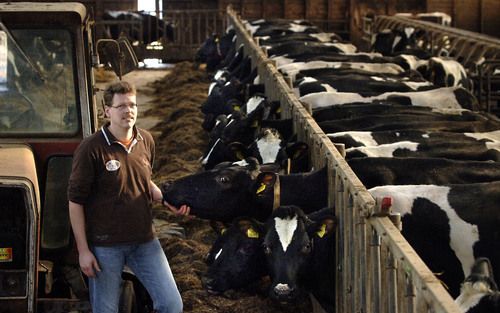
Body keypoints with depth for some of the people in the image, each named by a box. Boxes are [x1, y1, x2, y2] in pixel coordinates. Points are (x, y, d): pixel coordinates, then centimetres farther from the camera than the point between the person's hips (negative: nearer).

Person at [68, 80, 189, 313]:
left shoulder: (146, 141, 5)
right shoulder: (91, 149, -12)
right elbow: (75, 201, -9)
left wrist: (166, 201, 2)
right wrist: (83, 250, -11)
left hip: (144, 240, 5)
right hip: (105, 245, -5)